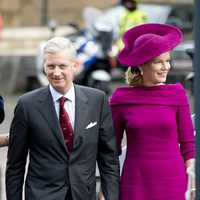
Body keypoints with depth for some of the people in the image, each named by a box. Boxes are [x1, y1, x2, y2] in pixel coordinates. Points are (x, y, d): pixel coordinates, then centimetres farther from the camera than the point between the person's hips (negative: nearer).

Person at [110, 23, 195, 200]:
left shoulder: (177, 94, 1)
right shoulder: (121, 98, 0)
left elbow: (188, 145, 3)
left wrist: (192, 185, -4)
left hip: (172, 185, 0)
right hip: (134, 185, 0)